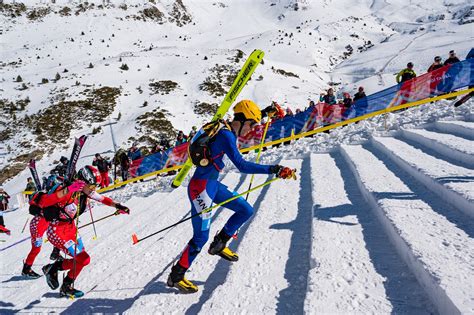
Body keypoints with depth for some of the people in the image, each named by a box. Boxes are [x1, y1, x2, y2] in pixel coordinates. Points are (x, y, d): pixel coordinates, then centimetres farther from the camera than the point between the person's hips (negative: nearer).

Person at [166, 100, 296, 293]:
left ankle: (219, 244, 26)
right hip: (200, 187, -10)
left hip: (213, 184, 10)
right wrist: (273, 170, -37)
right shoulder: (226, 135, -24)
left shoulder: (229, 131, 5)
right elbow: (241, 165, -34)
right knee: (201, 237, -3)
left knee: (246, 210, 10)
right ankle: (176, 276, 17)